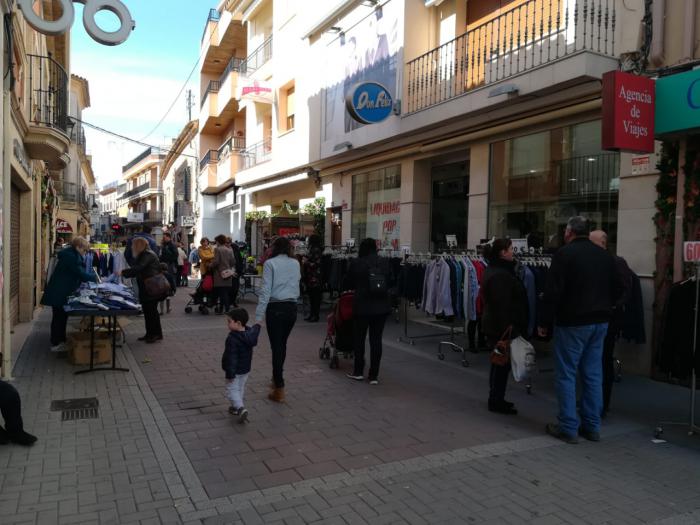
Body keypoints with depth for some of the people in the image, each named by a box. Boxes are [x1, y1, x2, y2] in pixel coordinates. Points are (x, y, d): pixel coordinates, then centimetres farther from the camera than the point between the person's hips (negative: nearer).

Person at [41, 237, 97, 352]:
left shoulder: (71, 255, 12)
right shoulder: (70, 256, -20)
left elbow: (76, 274, 16)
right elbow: (80, 273, -21)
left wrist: (90, 278, 5)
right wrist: (94, 277, -9)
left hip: (61, 292, 10)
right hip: (58, 293, -10)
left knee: (61, 316, 15)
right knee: (59, 317, -3)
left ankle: (60, 341, 23)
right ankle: (56, 344, 4)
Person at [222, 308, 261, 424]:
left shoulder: (232, 339, -28)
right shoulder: (250, 332, -6)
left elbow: (232, 358, -28)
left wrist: (230, 374, -24)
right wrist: (257, 326, 40)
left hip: (235, 371, -8)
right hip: (246, 369, 8)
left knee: (232, 390, 2)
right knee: (241, 389, 21)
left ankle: (241, 408, -14)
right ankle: (236, 406, 36)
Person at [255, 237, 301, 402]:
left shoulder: (270, 263, -7)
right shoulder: (296, 263, 7)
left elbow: (265, 290, -12)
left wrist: (259, 316, -11)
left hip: (275, 308, -5)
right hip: (292, 307, 5)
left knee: (276, 346, 1)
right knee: (282, 344, 20)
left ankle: (279, 390, 5)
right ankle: (277, 377, 36)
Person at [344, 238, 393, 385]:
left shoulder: (356, 263, -5)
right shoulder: (384, 262, 2)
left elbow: (347, 284, 6)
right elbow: (390, 282, 12)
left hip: (363, 305, -2)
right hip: (382, 305, 3)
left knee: (359, 337, 13)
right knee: (376, 339, 6)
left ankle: (358, 372, 20)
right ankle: (374, 375, 9)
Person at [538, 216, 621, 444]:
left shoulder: (565, 253, -10)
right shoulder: (605, 255, 11)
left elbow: (552, 292, -14)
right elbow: (614, 291, 16)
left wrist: (545, 322, -7)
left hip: (572, 323, -7)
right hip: (600, 322, 7)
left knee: (566, 375, 1)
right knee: (593, 374, 12)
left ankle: (568, 428, 5)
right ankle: (592, 427, 19)